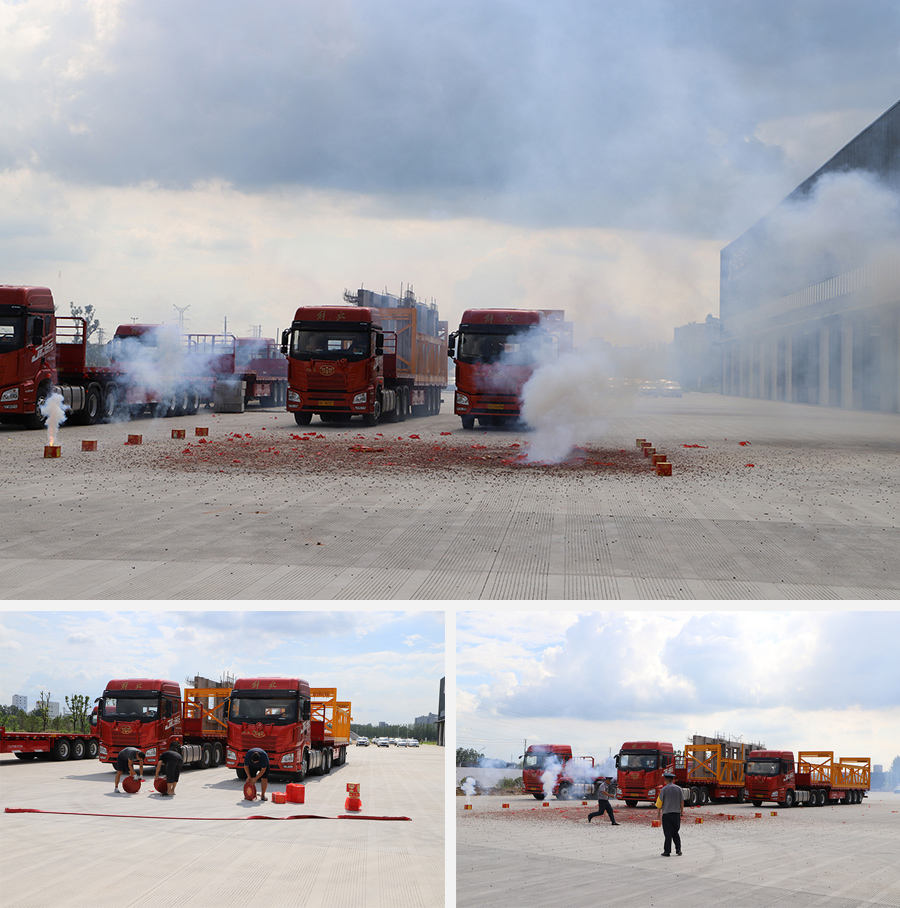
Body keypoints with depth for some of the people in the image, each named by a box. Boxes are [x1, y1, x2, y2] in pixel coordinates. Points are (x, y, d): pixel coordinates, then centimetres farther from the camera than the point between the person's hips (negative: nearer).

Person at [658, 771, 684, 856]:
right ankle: (678, 849, 7)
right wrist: (681, 813, 13)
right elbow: (682, 802, 4)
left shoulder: (664, 789, -6)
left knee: (668, 834, 0)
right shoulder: (678, 788, 2)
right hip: (676, 813, 3)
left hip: (667, 814, -3)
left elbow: (660, 802, -4)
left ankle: (667, 851, 1)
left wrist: (659, 812, 9)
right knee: (675, 833, 14)